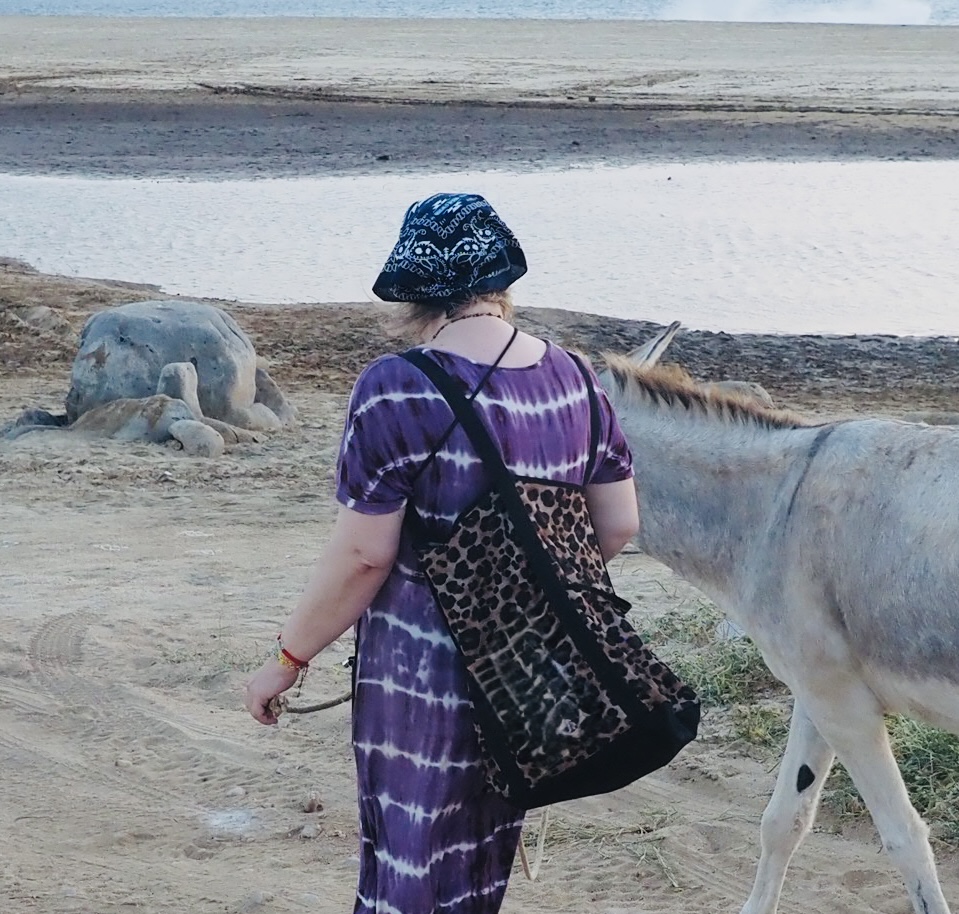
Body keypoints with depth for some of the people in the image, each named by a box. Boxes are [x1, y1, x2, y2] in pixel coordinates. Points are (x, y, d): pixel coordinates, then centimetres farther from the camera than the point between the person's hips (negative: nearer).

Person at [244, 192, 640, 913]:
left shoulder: (396, 391, -18)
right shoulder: (573, 380, -1)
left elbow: (363, 555, -18)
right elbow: (619, 524, 5)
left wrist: (289, 659, -6)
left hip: (423, 672, -6)